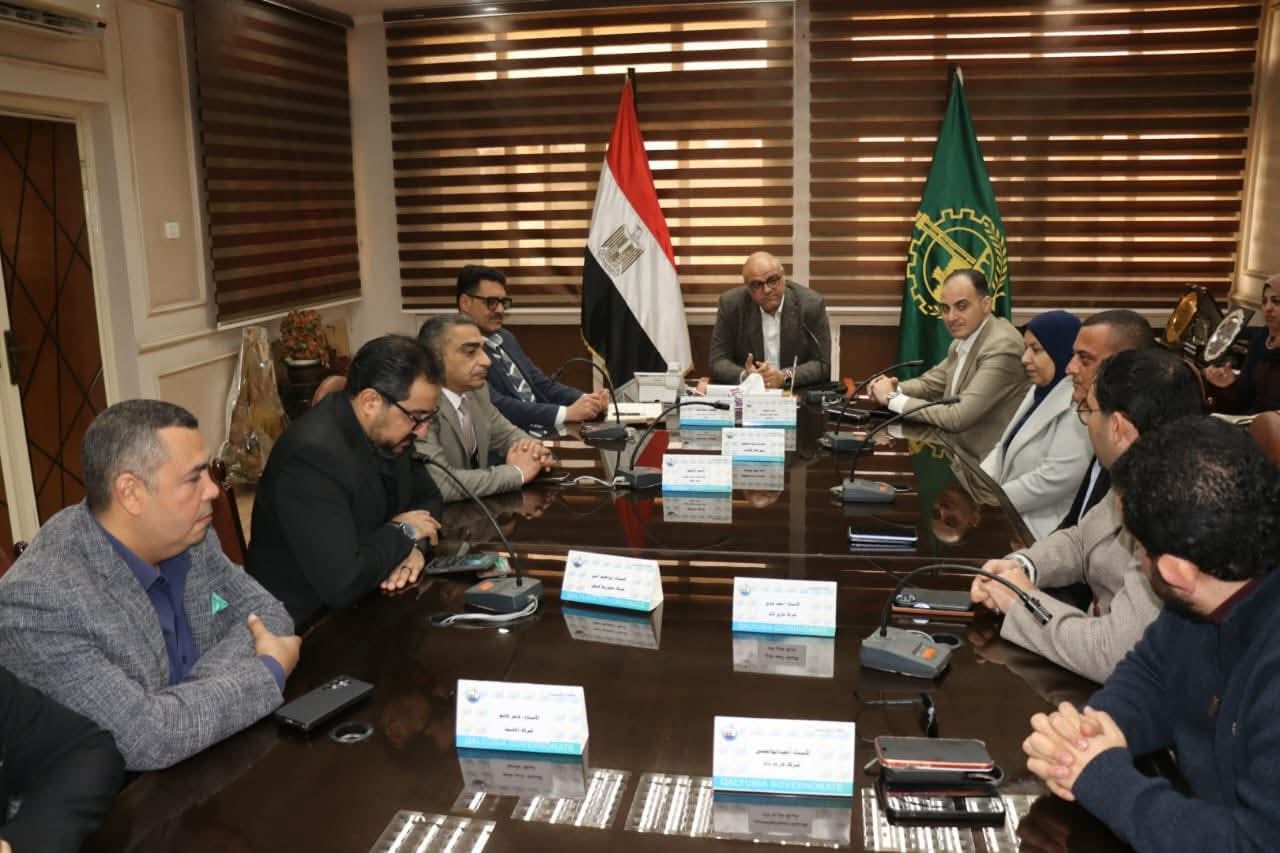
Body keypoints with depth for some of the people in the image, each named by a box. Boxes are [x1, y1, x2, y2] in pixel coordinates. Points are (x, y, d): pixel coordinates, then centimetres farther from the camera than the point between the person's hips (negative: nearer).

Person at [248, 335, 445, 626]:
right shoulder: (312, 453, -28)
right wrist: (403, 533, -16)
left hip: (360, 603, 8)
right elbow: (342, 583, -33)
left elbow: (428, 496, 11)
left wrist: (414, 544, -11)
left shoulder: (384, 430, -4)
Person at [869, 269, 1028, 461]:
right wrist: (895, 389, -5)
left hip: (984, 462, -8)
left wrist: (893, 399, -18)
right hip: (959, 451, 8)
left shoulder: (1002, 347, -22)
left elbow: (958, 418, -26)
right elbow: (931, 383, 17)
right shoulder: (965, 338, 6)